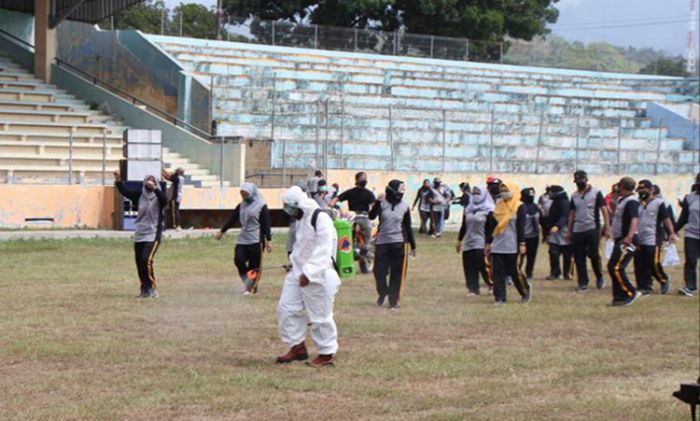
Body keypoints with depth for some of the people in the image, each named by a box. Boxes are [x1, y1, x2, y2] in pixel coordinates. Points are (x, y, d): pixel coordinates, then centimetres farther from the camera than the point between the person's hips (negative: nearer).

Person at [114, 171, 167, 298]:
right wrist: (118, 181, -18)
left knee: (146, 260, -19)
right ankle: (144, 289, 18)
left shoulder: (158, 196, -6)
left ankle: (153, 288, -9)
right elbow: (126, 192, -2)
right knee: (140, 263, 7)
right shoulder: (139, 195, 7)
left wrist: (154, 188, -40)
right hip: (139, 234, 5)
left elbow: (165, 201, -27)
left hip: (153, 234, -5)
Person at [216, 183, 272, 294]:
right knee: (238, 259, -10)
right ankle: (248, 282, 10)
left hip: (256, 240, -5)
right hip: (243, 239, 5)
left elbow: (266, 224, -9)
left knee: (254, 265, -2)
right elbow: (232, 219, 19)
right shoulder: (241, 206, 11)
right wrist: (222, 231, 23)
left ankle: (252, 286, 12)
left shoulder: (261, 206, -7)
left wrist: (269, 240, -14)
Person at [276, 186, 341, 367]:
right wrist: (295, 263, 10)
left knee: (320, 315, -1)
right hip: (299, 273, 9)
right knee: (287, 308, 9)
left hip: (318, 276, -9)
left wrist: (308, 273, -28)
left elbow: (324, 251, -24)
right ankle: (298, 347, 20)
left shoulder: (321, 219, -19)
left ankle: (327, 353, 13)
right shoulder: (301, 220, 12)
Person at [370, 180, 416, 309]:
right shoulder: (382, 203, -4)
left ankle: (393, 300, 12)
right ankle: (382, 293, 31)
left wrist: (413, 246, 10)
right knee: (379, 271, 3)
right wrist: (377, 202, -31)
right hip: (382, 242, -1)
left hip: (398, 243, 1)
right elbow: (372, 216, -18)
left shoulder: (404, 206, 1)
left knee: (397, 273, 2)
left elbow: (408, 227, 8)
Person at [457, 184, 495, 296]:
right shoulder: (468, 209, 13)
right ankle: (472, 289, 6)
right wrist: (459, 240, 18)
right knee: (469, 267, 1)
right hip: (468, 243, 6)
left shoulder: (489, 210, -5)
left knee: (482, 265, -10)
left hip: (481, 243, -6)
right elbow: (463, 226, 18)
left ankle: (492, 284, 11)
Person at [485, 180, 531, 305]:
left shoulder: (519, 208, -3)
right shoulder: (498, 206, 12)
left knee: (514, 271, 0)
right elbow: (491, 226, 15)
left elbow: (521, 227, -8)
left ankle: (526, 290, 25)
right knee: (498, 272, 0)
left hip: (511, 246, -5)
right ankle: (500, 298, 2)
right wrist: (488, 243, 14)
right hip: (497, 246, 5)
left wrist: (522, 244, -13)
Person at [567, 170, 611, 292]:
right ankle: (583, 283, 9)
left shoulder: (596, 193, -2)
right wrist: (569, 231, 13)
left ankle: (599, 277, 17)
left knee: (594, 254, -7)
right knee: (579, 258, 3)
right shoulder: (574, 195, 12)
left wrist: (607, 228, -13)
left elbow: (604, 210, -5)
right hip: (577, 231, 5)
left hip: (592, 229, -5)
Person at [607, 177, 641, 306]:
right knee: (612, 267, 11)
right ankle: (620, 296, 16)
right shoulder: (622, 199, 13)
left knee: (616, 268, -15)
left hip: (627, 240, -11)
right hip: (620, 239, 11)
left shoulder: (631, 201, -18)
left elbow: (635, 219, -33)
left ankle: (630, 293, -7)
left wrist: (630, 235, -47)